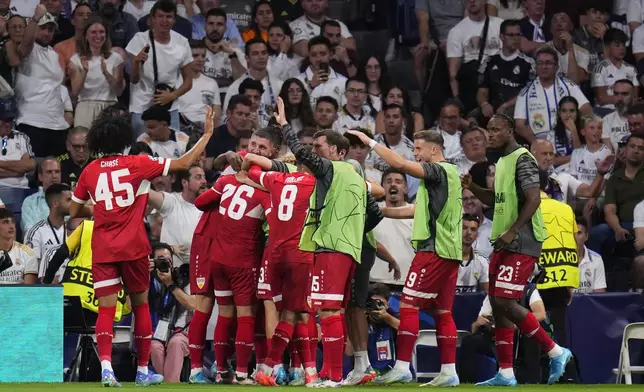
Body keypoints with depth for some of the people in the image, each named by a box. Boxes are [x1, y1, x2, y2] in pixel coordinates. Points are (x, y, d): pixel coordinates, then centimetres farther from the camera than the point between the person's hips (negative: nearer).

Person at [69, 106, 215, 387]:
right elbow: (184, 163, -1)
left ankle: (105, 365, -21)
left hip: (103, 248, 1)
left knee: (106, 308, -2)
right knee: (140, 304, 12)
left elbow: (75, 211, 13)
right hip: (133, 247, -1)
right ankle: (143, 371, 15)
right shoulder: (137, 164, -2)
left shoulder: (90, 171, 5)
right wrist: (207, 134, 9)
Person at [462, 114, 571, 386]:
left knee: (505, 303, -15)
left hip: (522, 243, -10)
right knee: (497, 305, 6)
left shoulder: (523, 159, -12)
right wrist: (472, 188, 12)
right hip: (504, 243, 10)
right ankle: (506, 373, 8)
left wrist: (512, 232, -23)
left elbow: (533, 199, -20)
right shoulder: (503, 161, 18)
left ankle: (556, 352, -5)